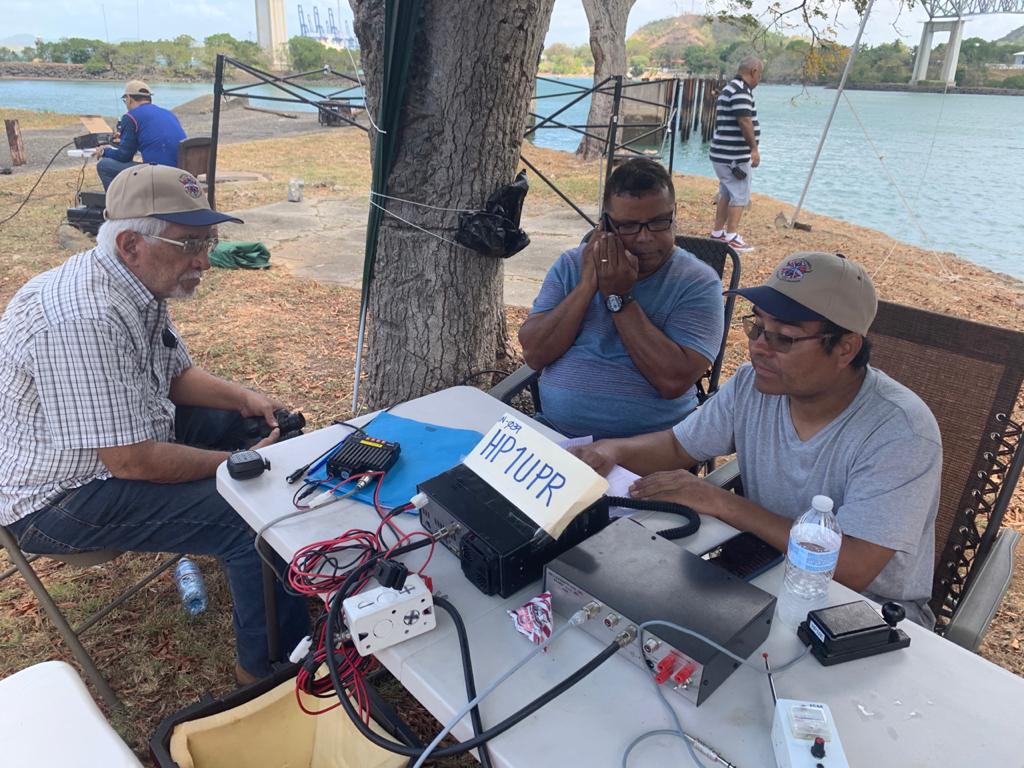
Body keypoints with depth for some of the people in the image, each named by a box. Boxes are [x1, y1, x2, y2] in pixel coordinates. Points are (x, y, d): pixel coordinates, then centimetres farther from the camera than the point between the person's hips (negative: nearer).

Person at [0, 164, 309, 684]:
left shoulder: (136, 286, -2)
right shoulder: (85, 321, -33)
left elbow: (176, 374, 11)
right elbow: (133, 462, -31)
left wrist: (244, 398, -7)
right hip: (57, 499, -10)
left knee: (249, 424, 12)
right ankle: (270, 670, -1)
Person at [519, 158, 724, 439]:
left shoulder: (698, 282, -5)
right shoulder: (571, 265, 5)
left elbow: (674, 382, -17)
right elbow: (534, 354, -4)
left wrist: (618, 298, -14)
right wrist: (587, 285, -12)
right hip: (553, 430, 3)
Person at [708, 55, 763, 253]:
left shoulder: (729, 89, 17)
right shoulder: (741, 91, -15)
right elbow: (745, 121, -23)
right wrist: (754, 148, -17)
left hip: (722, 154, 10)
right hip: (735, 156, -10)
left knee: (726, 194, 16)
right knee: (740, 196, -6)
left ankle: (717, 233, 21)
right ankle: (731, 237, -6)